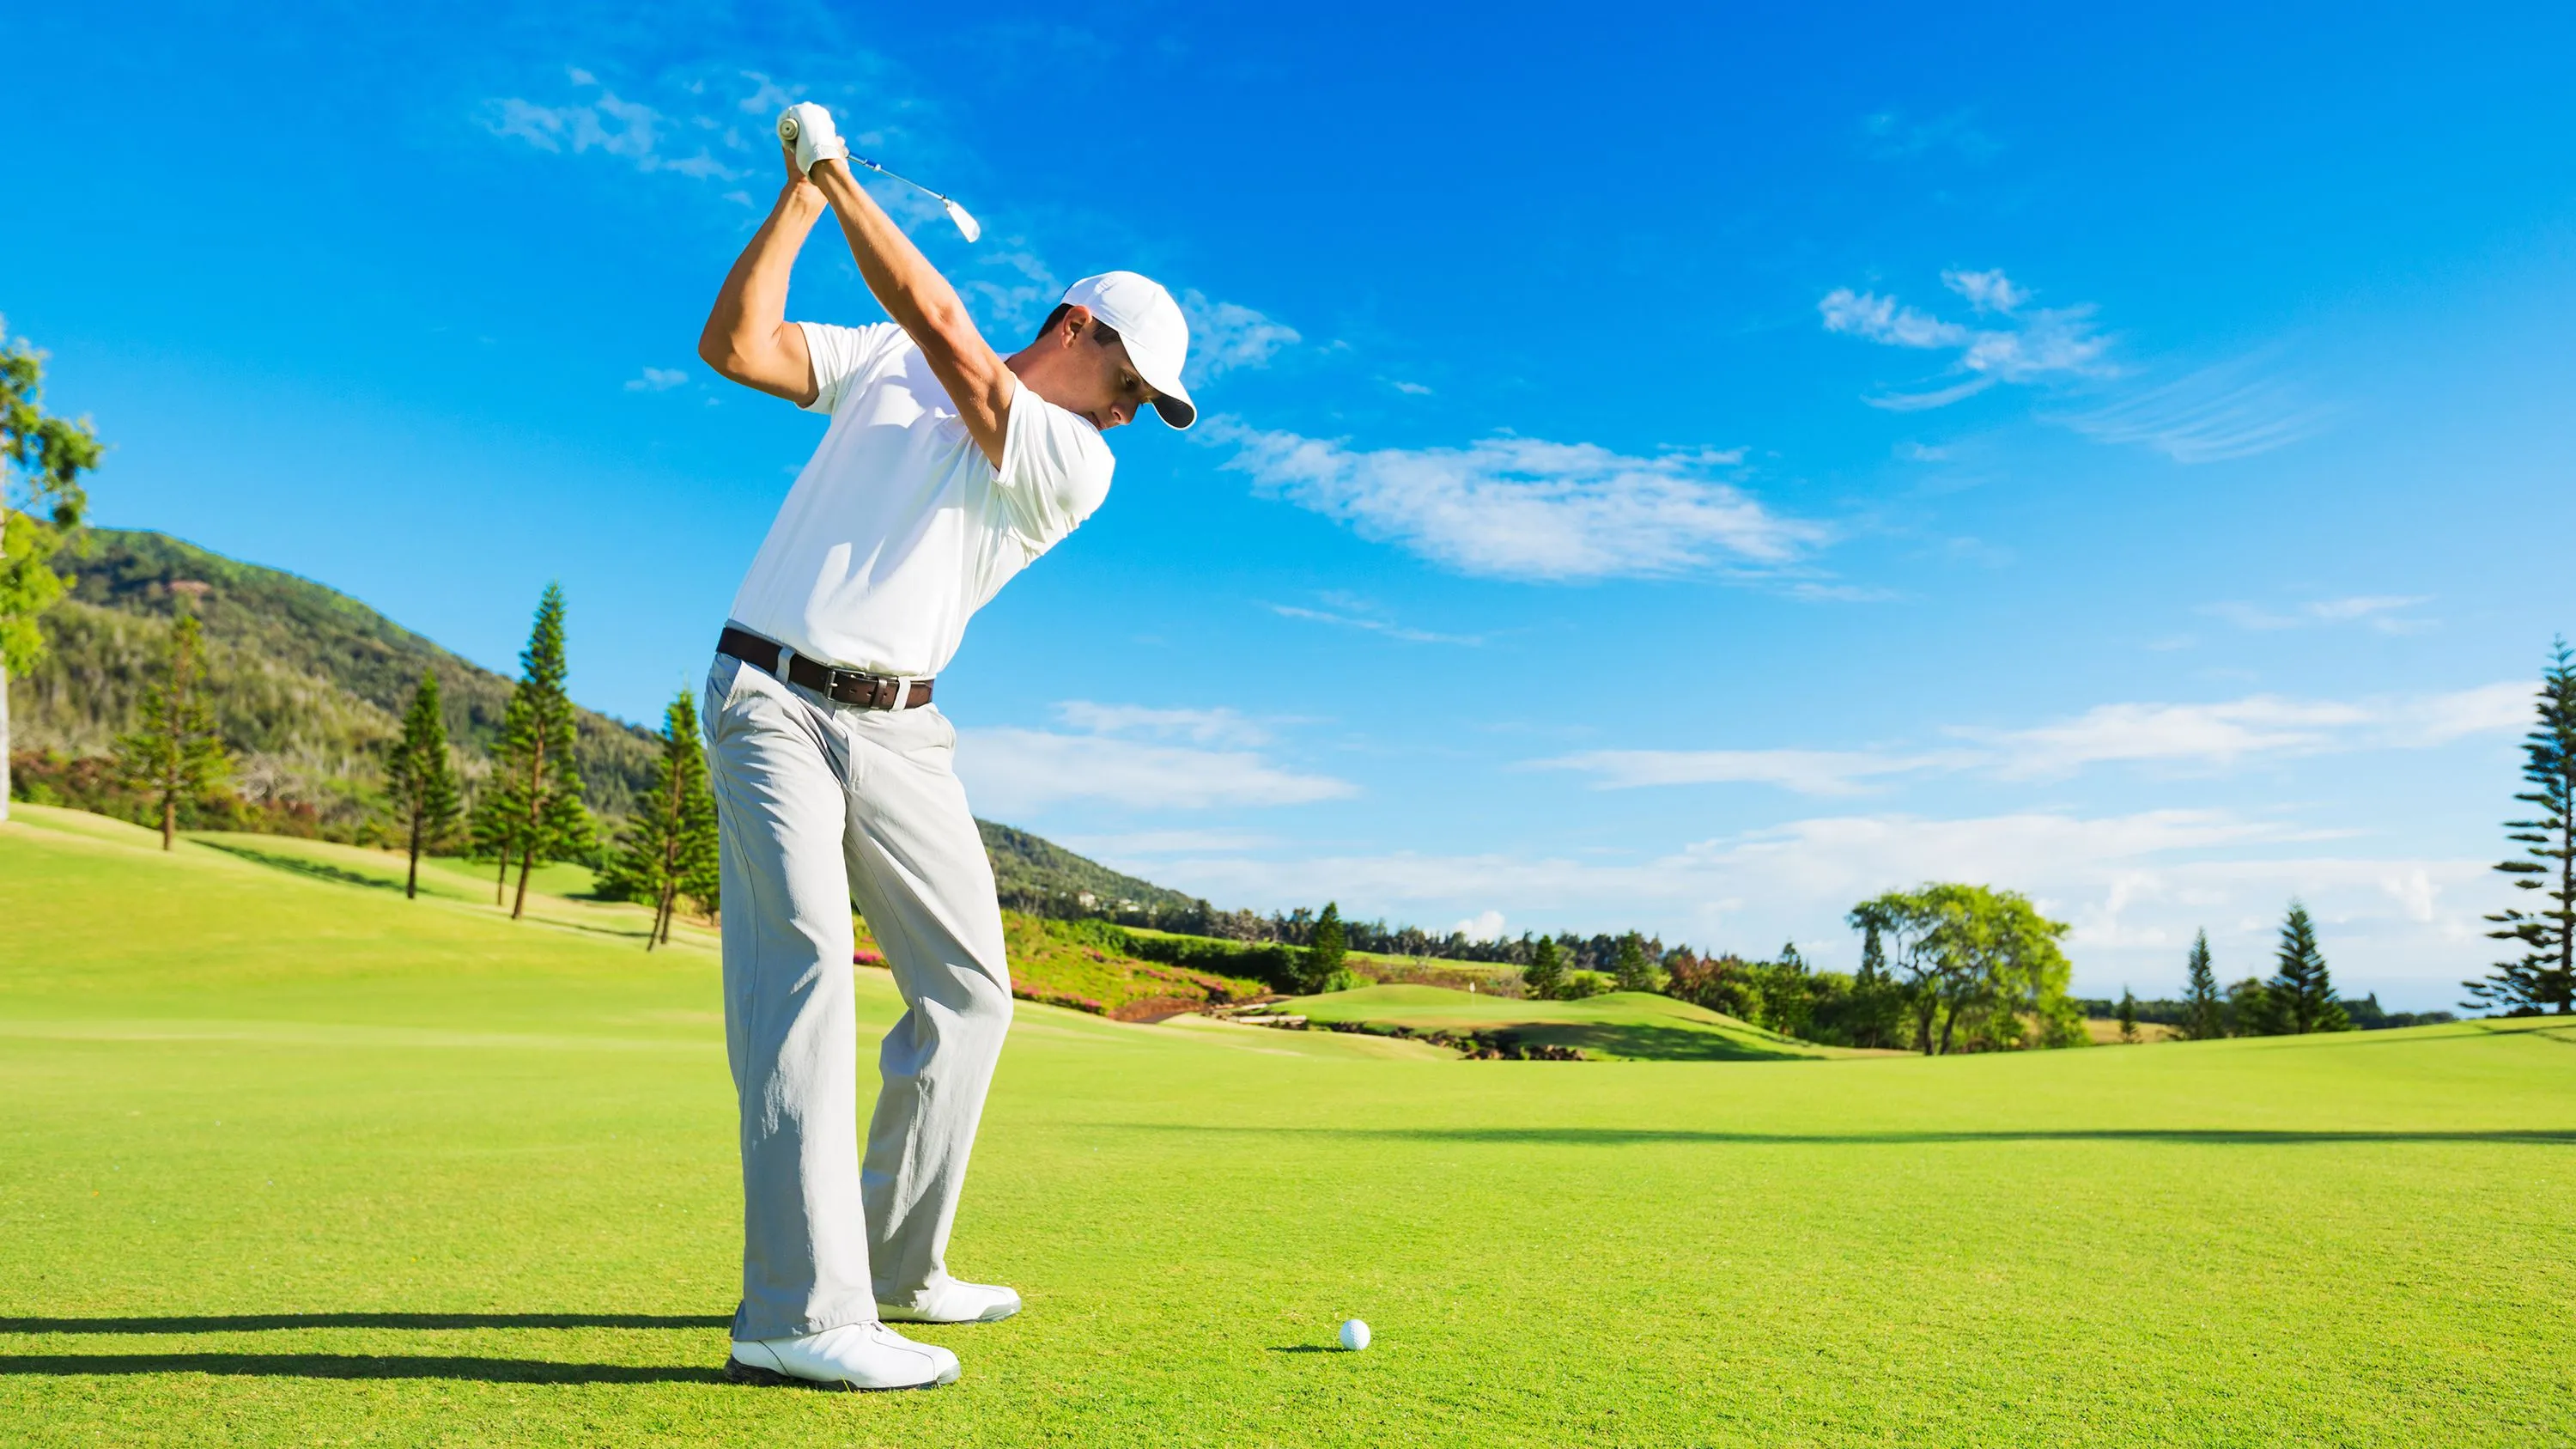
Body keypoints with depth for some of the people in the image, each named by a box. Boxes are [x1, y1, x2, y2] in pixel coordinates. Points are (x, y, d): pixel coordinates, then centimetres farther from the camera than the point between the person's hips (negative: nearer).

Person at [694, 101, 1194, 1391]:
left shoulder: (1077, 466, 2)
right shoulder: (884, 361, 10)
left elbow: (949, 340, -9)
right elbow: (734, 345, 1)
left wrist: (842, 178, -5)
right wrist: (799, 195, -2)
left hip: (899, 731, 3)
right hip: (773, 699, -2)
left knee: (966, 987, 1)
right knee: (804, 957, -20)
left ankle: (897, 1269, 16)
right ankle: (800, 1312, -23)